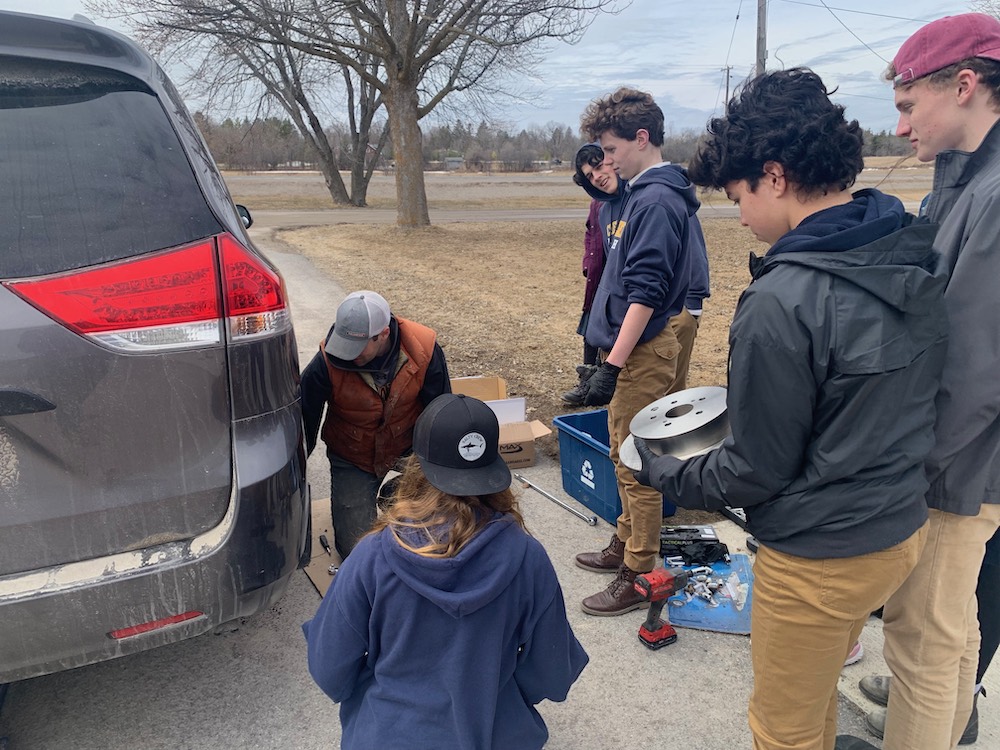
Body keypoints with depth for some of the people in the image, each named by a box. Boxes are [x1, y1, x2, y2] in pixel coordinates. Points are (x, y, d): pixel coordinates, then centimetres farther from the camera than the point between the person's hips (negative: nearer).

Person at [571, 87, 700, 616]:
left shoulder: (657, 201, -17)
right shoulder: (637, 194, 14)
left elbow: (645, 293, -23)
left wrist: (613, 365, -23)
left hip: (644, 352, -10)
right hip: (630, 345, 10)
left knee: (637, 466, -1)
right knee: (624, 456, 20)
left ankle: (638, 578, 11)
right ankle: (625, 545, 36)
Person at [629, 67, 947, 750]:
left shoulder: (782, 302, -27)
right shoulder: (919, 261, -2)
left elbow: (758, 469, -18)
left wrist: (667, 476, -1)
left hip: (820, 556, -8)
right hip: (905, 526, 8)